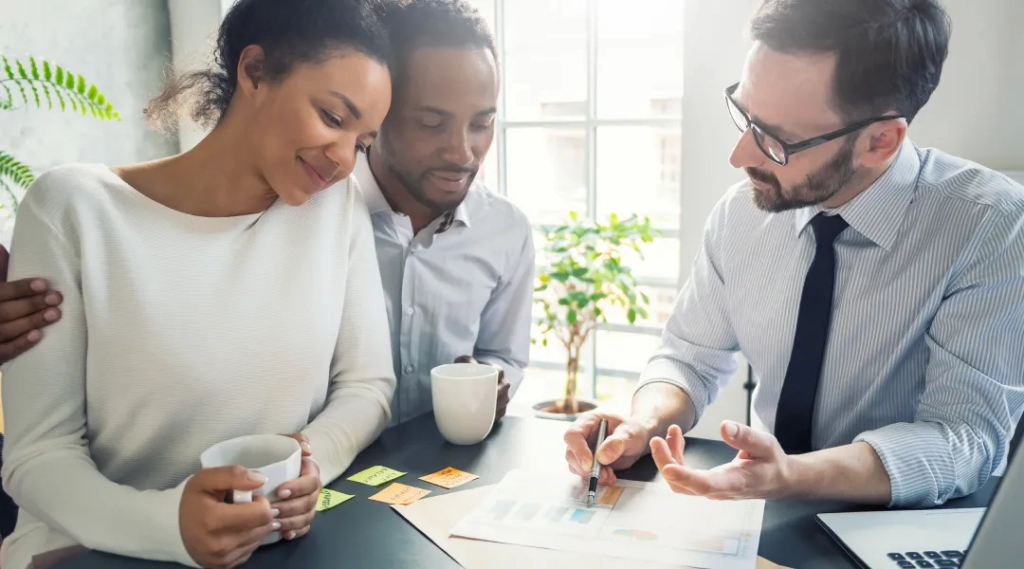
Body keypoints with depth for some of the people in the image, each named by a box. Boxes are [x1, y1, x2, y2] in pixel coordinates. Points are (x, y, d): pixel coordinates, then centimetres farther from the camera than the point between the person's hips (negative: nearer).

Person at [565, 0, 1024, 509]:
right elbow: (690, 357, 2)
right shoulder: (742, 211, -7)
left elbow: (966, 434, -20)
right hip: (768, 520, 3)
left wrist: (791, 477, -36)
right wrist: (643, 424, -19)